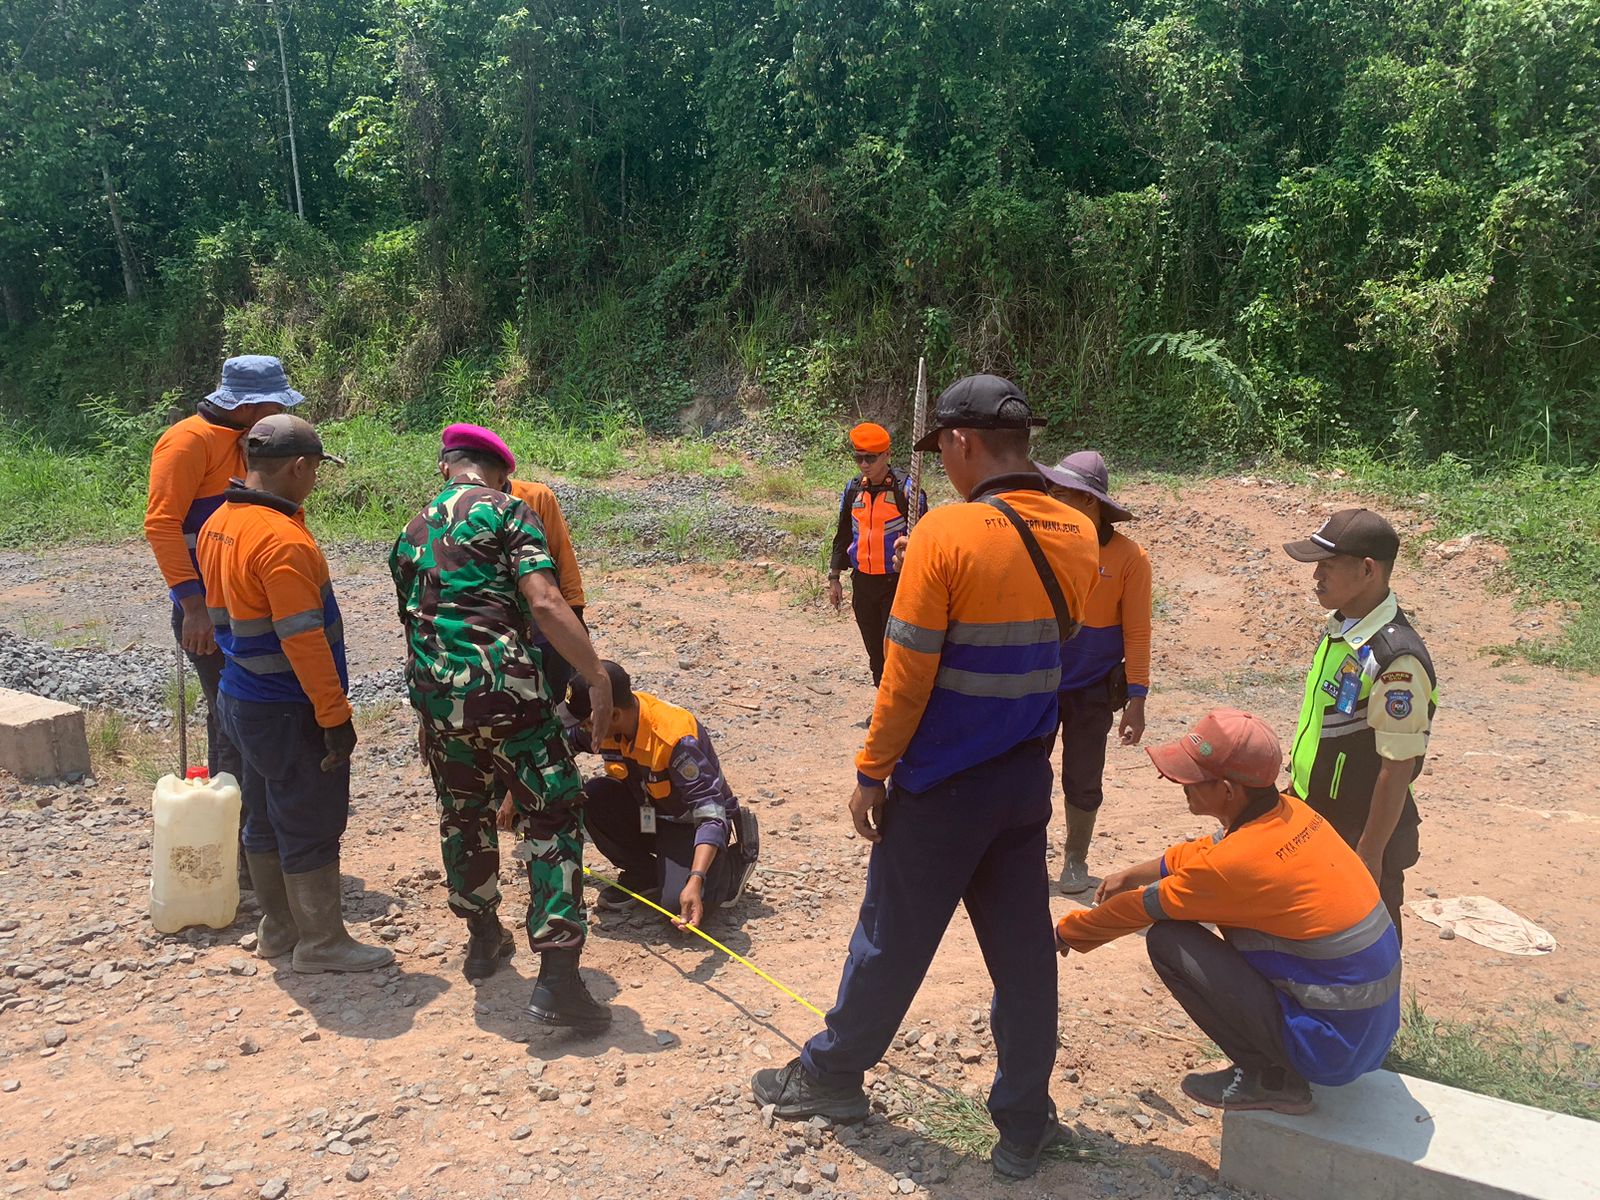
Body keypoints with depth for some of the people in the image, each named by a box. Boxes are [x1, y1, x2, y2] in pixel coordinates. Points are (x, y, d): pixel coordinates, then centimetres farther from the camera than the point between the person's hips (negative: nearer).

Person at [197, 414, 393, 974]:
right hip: (288, 711, -9)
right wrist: (335, 717, -20)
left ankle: (278, 927, 32)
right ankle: (322, 943, 14)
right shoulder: (282, 540, -24)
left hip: (243, 698, 10)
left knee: (265, 817, 19)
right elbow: (304, 641, -26)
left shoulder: (218, 525, 6)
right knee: (312, 826, 3)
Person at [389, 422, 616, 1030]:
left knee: (464, 819, 24)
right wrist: (597, 676, -12)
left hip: (433, 699, 6)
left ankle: (484, 940, 41)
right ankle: (558, 980, -2)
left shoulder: (411, 534, 20)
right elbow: (545, 603, -14)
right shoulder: (506, 511, 0)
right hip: (505, 688, -6)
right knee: (554, 819, 2)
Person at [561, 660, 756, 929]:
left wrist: (695, 882, -47)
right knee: (591, 798, -22)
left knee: (679, 903, -28)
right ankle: (643, 874, 2)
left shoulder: (675, 738, -34)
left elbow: (711, 814, -37)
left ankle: (734, 858, 5)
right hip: (648, 813, 6)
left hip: (692, 823, -6)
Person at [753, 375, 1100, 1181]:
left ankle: (831, 1076, 32)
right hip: (1027, 778, 6)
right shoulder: (1078, 536, 0)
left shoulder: (946, 532, -20)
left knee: (893, 939, 11)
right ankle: (1025, 1125, 25)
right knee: (1023, 948, 14)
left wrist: (871, 772, -7)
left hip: (942, 783, -5)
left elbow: (906, 676, -17)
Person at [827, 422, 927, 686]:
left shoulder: (906, 491, -10)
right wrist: (834, 578, 14)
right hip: (862, 583, 5)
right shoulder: (853, 490, 6)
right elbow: (843, 536, 15)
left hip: (896, 584, -5)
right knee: (875, 653, 14)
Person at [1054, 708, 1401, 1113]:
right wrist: (1132, 875, 23)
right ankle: (1272, 1060, 19)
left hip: (1333, 1045, -8)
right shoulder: (1291, 812, -1)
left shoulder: (1238, 863, -24)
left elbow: (1141, 909, -9)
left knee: (1167, 940, -10)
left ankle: (1269, 1079, 1)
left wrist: (1065, 931, 7)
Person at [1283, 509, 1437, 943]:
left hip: (1363, 830, -8)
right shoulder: (1340, 628, 1)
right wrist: (1296, 784, 19)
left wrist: (1370, 854, -18)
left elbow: (1398, 768, -22)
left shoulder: (1396, 660, -26)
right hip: (1316, 817, 8)